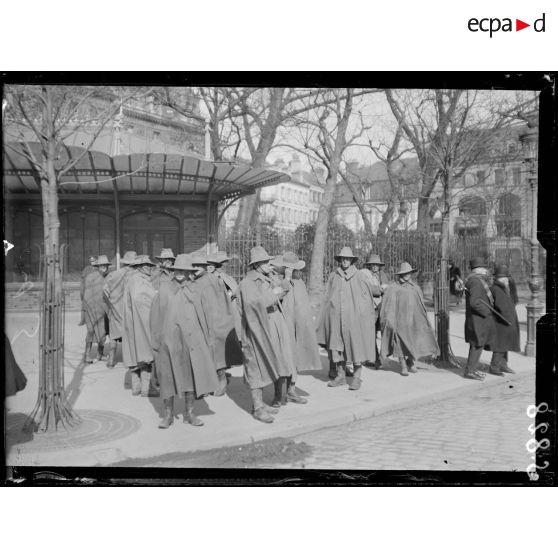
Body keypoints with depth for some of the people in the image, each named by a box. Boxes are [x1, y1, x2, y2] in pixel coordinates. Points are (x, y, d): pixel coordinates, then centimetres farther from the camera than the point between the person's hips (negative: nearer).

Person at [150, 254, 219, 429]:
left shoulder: (193, 291, 7)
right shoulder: (164, 289, 2)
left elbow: (201, 317, 12)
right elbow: (155, 316, 5)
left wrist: (203, 340, 9)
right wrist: (156, 341, 2)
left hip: (191, 340, 2)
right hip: (168, 340, -1)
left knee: (192, 375, 4)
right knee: (168, 377, 5)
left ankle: (189, 413, 18)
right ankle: (168, 414, 19)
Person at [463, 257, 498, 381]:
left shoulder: (476, 279, 13)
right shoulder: (476, 281, -19)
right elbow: (474, 302, -26)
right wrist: (487, 312, -17)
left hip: (478, 319, 10)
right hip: (477, 319, -10)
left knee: (477, 344, 16)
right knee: (478, 344, -6)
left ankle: (473, 368, 24)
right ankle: (470, 371, -2)